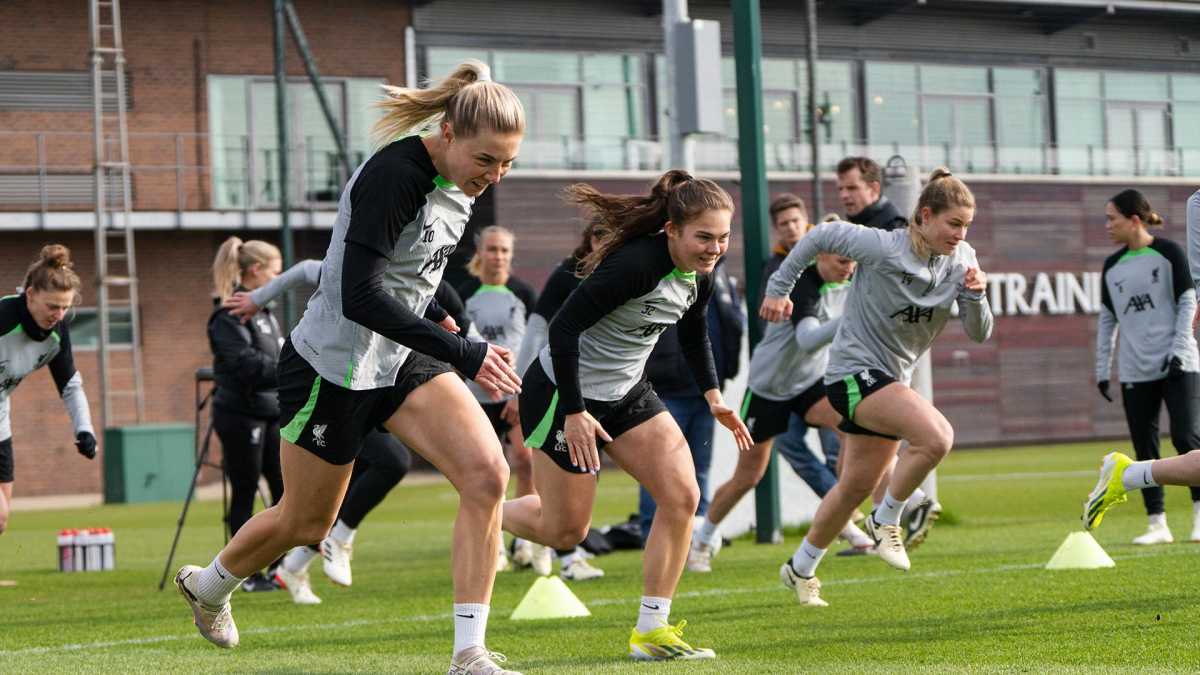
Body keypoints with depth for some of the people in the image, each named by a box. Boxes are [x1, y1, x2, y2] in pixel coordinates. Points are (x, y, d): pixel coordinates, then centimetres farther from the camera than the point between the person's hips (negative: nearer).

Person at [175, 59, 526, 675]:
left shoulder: (462, 182, -2)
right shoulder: (393, 176, -28)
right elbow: (359, 296, -34)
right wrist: (463, 355, -35)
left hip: (403, 358, 7)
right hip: (334, 365, -7)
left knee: (486, 474, -15)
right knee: (304, 524, 11)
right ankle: (207, 585, 44)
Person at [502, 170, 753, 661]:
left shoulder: (699, 273, -4)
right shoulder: (635, 265, -30)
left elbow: (693, 334, 18)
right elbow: (563, 328, -29)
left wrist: (713, 396, 9)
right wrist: (574, 413, -27)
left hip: (627, 392, 8)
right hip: (562, 394, -8)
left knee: (682, 496, -8)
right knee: (565, 531, 2)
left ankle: (651, 631, 0)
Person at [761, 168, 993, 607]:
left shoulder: (961, 261, -2)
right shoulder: (882, 247, -19)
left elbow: (979, 333, -1)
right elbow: (820, 236, -6)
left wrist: (975, 295, -21)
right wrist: (779, 287, 1)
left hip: (892, 380, 7)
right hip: (854, 371, -7)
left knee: (857, 486, 15)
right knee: (936, 436, -28)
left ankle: (801, 569, 33)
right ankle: (886, 522, -8)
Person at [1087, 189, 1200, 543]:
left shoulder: (1168, 253, -2)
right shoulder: (1112, 267, 11)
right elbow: (1107, 321, 15)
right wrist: (1102, 368, 11)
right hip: (1135, 371, 4)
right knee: (1144, 447, 2)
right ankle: (1157, 524, 7)